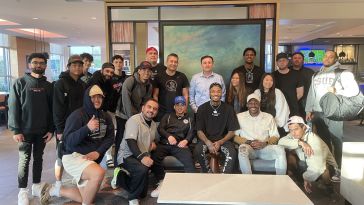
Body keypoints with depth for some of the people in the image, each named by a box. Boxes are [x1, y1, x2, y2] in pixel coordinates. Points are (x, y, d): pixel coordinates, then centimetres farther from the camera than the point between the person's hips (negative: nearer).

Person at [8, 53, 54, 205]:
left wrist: (51, 129, -1)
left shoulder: (48, 85, 5)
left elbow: (52, 109, 5)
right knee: (24, 160, 4)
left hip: (42, 130, 3)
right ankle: (22, 191, 15)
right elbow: (13, 107, -6)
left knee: (38, 158, 12)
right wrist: (16, 130, -12)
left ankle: (37, 186, 25)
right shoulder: (20, 83, -3)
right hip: (25, 130, -3)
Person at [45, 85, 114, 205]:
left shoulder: (105, 117, 4)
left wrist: (98, 152, -19)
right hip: (73, 156, -7)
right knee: (99, 173, -36)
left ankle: (55, 191, 36)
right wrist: (87, 128, -37)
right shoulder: (77, 115, -15)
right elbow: (68, 141, -23)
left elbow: (110, 137, -2)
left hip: (91, 159, 7)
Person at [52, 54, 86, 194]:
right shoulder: (61, 83, -9)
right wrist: (60, 129, -18)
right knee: (62, 157, 3)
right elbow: (57, 108, -14)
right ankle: (58, 184, 18)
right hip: (65, 126, -5)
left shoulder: (82, 84, 11)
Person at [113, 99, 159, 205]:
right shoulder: (134, 120, -13)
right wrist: (142, 157, -36)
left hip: (143, 156, 8)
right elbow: (130, 141, -23)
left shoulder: (153, 124, 12)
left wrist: (153, 143, 4)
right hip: (127, 155, -8)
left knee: (142, 193, 4)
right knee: (143, 169, -39)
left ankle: (120, 176, 20)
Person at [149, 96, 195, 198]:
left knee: (189, 161, -31)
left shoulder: (189, 119, 26)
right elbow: (160, 128, 10)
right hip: (164, 143, 1)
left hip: (180, 145, -1)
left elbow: (191, 133, 12)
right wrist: (169, 136, -11)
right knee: (154, 158, -29)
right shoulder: (167, 116, 26)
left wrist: (186, 140, -12)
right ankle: (162, 183, -15)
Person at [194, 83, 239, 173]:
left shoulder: (228, 109, 3)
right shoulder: (202, 108, 3)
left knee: (232, 153, -31)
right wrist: (208, 143, -19)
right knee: (198, 151, -31)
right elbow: (199, 131, 0)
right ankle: (209, 173, -11)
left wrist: (220, 143, -13)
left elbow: (232, 131, 3)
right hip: (206, 139, 0)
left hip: (223, 140, 0)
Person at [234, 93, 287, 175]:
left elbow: (275, 137, 11)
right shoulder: (240, 117, 9)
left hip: (265, 148, 2)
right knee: (243, 148, -36)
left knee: (280, 150, -27)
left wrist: (265, 143, -11)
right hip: (248, 147, -2)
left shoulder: (268, 117, 15)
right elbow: (234, 136, 3)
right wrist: (249, 142, -13)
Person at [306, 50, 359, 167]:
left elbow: (354, 90, -9)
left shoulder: (342, 73, 1)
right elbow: (311, 93, 16)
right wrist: (309, 110, 9)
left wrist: (337, 92, -18)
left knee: (336, 141, -2)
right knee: (323, 141, 13)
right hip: (318, 113, 5)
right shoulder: (316, 75, 18)